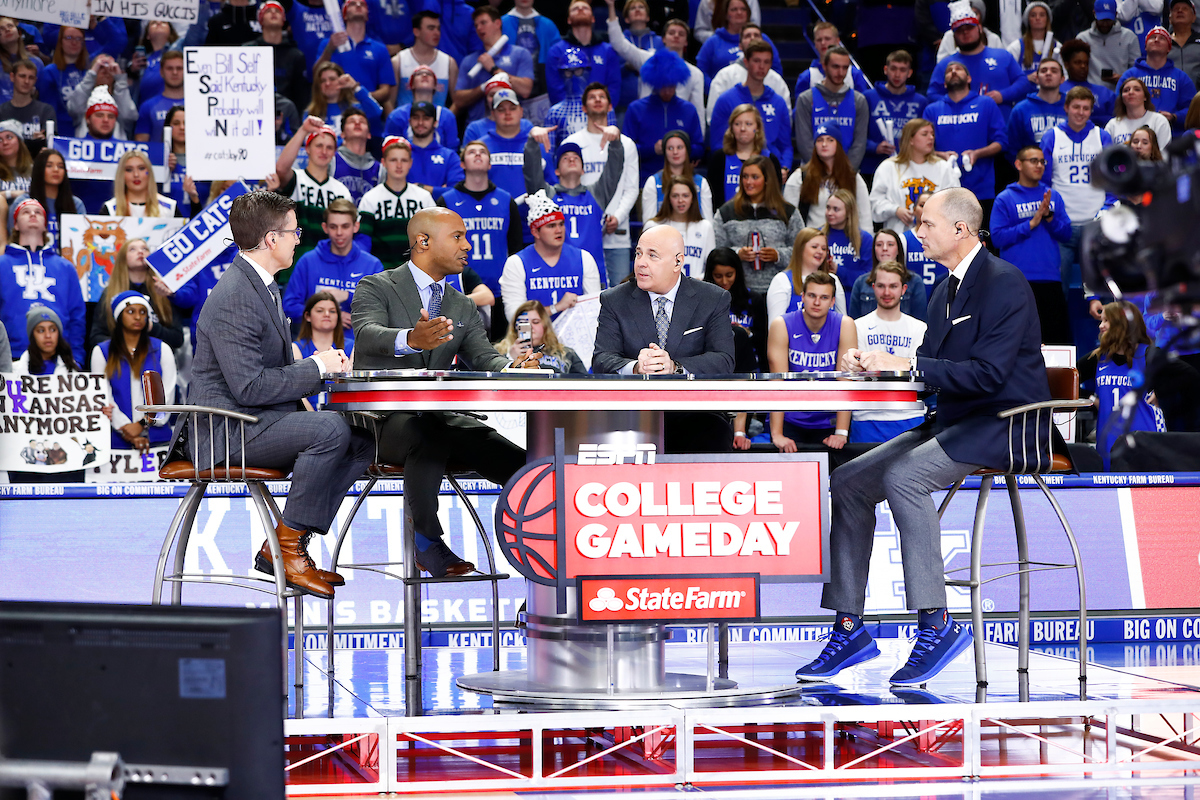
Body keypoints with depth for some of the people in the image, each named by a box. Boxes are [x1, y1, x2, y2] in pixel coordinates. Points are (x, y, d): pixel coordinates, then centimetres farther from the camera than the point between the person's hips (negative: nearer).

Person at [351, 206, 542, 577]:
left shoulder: (462, 308, 19)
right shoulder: (376, 288, 1)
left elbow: (484, 357, 5)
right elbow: (369, 335, -21)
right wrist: (411, 339, -44)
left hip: (437, 417, 5)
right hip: (381, 418, -5)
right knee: (427, 431, -39)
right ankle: (428, 542, -29)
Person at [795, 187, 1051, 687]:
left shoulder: (1005, 284, -14)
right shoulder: (945, 292, 16)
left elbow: (987, 374, -23)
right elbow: (929, 367, 16)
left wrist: (905, 363, -22)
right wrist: (873, 364, -3)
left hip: (1002, 428, -9)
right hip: (954, 422, 10)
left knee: (903, 476, -31)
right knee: (846, 482, -3)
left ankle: (936, 623, -26)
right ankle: (849, 628, 0)